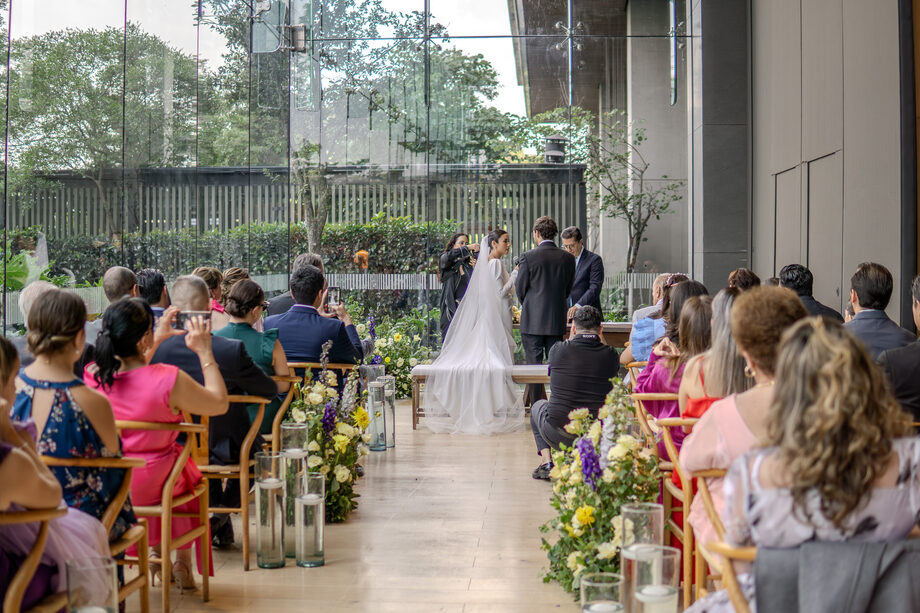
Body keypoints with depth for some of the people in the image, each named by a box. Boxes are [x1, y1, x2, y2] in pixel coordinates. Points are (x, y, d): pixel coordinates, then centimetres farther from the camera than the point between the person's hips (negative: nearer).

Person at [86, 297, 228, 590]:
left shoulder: (92, 375, -14)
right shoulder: (169, 380, -30)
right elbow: (220, 404, -13)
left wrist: (158, 340, 16)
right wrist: (205, 353, -8)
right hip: (152, 487, -4)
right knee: (189, 470, 32)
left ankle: (158, 556, 47)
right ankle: (183, 564, 40)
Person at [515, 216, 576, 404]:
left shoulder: (528, 257, -11)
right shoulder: (568, 258, 1)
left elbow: (520, 289, -4)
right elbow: (568, 290, 9)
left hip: (532, 320, -3)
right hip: (557, 320, 3)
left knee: (534, 366, 3)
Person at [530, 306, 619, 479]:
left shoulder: (558, 350, -6)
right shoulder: (610, 355, -5)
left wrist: (572, 337, 28)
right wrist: (599, 337, 24)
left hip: (557, 436, -1)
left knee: (538, 406, 33)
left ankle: (546, 461, 17)